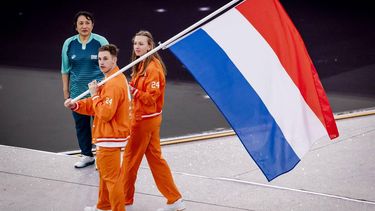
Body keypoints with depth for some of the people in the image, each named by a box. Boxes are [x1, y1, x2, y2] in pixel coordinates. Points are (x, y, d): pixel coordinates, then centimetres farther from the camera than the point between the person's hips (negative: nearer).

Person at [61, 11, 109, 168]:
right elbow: (65, 69, 11)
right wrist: (66, 90, 11)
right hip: (77, 91, 3)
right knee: (81, 124, 11)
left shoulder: (101, 42, -6)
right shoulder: (69, 43, 2)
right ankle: (87, 155, 25)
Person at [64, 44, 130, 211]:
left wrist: (95, 94, -17)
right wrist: (76, 105, 1)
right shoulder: (113, 79, 11)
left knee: (111, 177, -3)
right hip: (108, 135, 11)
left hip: (110, 138, -11)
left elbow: (105, 113, -27)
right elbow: (97, 105, 14)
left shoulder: (114, 84, -23)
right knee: (104, 171, 24)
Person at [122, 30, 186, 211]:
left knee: (130, 159, 3)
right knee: (155, 158, 12)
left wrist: (133, 91, -30)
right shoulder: (142, 65, 10)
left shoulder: (153, 68, -19)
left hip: (145, 120, -10)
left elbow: (151, 98, -22)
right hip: (141, 117, 10)